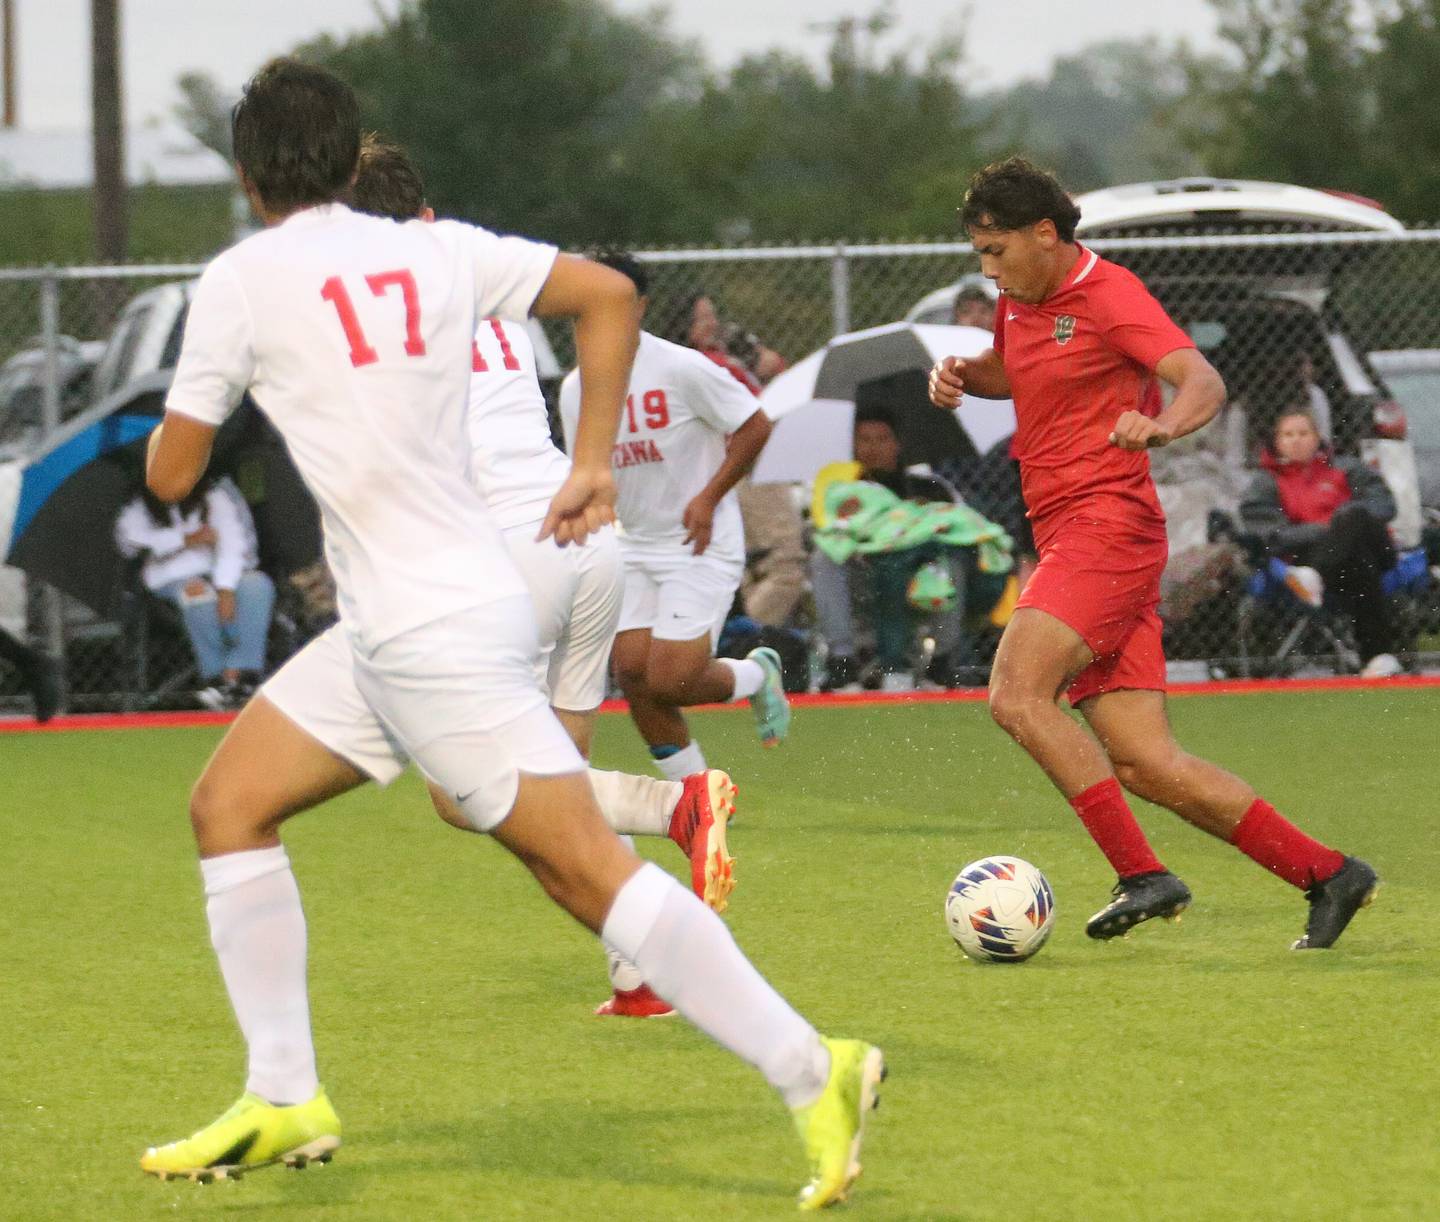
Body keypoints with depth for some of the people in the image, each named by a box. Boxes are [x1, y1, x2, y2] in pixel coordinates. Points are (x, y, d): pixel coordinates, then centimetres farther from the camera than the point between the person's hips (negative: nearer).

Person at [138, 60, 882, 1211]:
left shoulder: (240, 282, -6)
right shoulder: (439, 251, 10)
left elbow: (171, 476, 0)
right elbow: (609, 295, 6)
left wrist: (189, 406, 23)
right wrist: (593, 466, 11)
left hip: (439, 636, -8)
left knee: (588, 867, -12)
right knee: (229, 805, 15)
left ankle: (812, 1071, -17)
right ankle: (285, 1102, 15)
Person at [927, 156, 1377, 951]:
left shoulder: (1109, 296, -9)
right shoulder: (1021, 302, 17)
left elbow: (1204, 382, -21)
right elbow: (1010, 370, 38)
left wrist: (1163, 426, -43)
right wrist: (961, 375, 14)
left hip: (1109, 527, -8)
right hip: (1066, 537, 9)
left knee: (1016, 695, -24)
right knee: (1145, 765, 0)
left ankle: (1141, 874, -22)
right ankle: (1326, 874, 5)